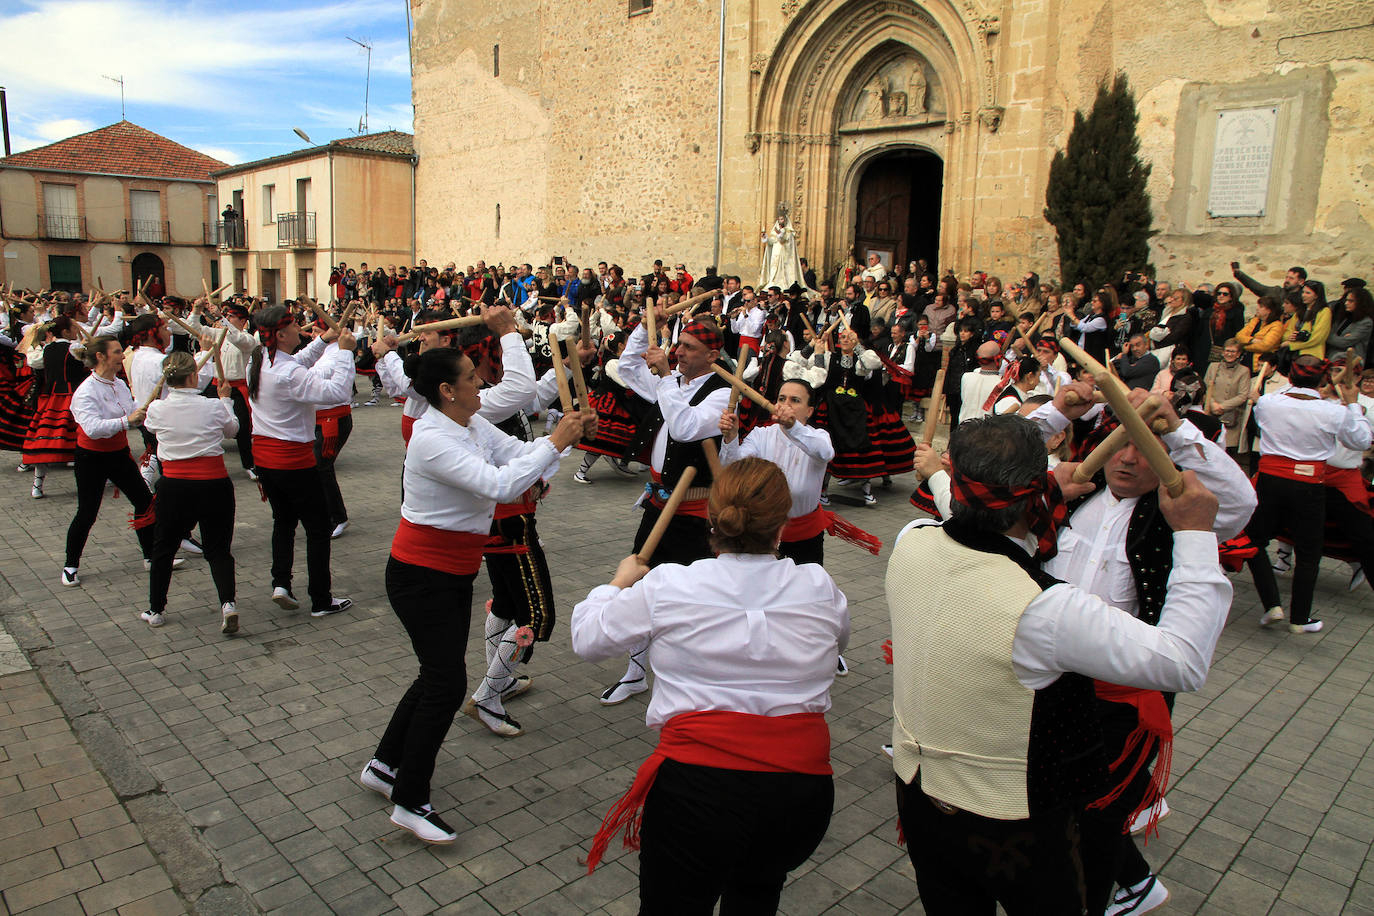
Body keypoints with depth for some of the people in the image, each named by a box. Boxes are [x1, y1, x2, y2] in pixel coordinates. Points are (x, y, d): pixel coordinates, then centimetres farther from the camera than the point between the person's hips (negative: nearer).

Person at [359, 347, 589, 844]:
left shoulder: (473, 425, 3)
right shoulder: (432, 439, -26)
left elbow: (520, 453, 0)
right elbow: (499, 485, -34)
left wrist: (566, 434, -15)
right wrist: (554, 443, -28)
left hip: (454, 573, 9)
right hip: (421, 575, -9)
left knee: (439, 673, 17)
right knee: (447, 682, -5)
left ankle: (384, 765, 36)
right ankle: (409, 802, 10)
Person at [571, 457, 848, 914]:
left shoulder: (667, 587, -6)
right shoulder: (820, 589, 0)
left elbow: (587, 638, 8)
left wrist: (621, 581, 25)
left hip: (698, 786, -3)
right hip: (802, 793, 3)